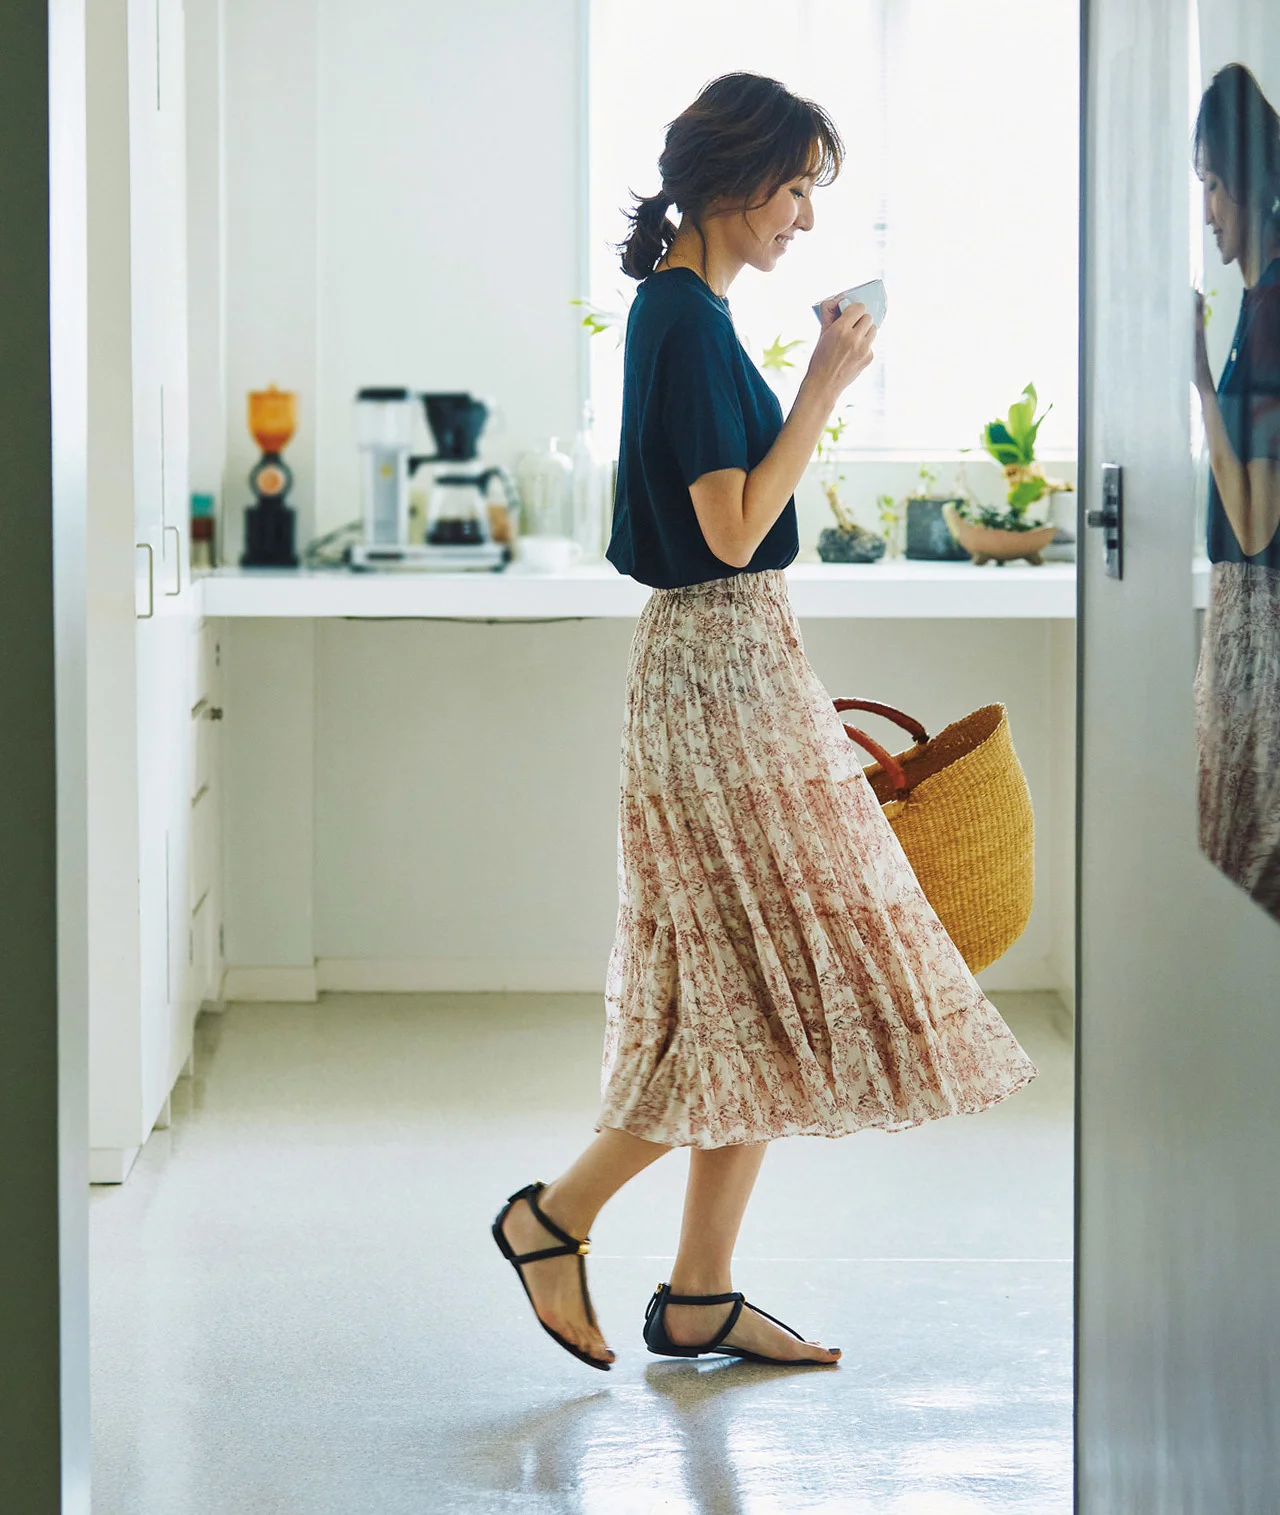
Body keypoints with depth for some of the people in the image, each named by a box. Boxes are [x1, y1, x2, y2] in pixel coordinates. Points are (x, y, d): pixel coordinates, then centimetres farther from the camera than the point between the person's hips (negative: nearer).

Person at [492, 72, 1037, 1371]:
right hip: (718, 667, -10)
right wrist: (823, 388, -15)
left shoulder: (688, 311, 15)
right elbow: (733, 531, -19)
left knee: (749, 995, 9)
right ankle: (555, 1215, 5)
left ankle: (700, 1299, 13)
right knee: (766, 983, -6)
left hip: (737, 665, 10)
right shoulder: (684, 318, -15)